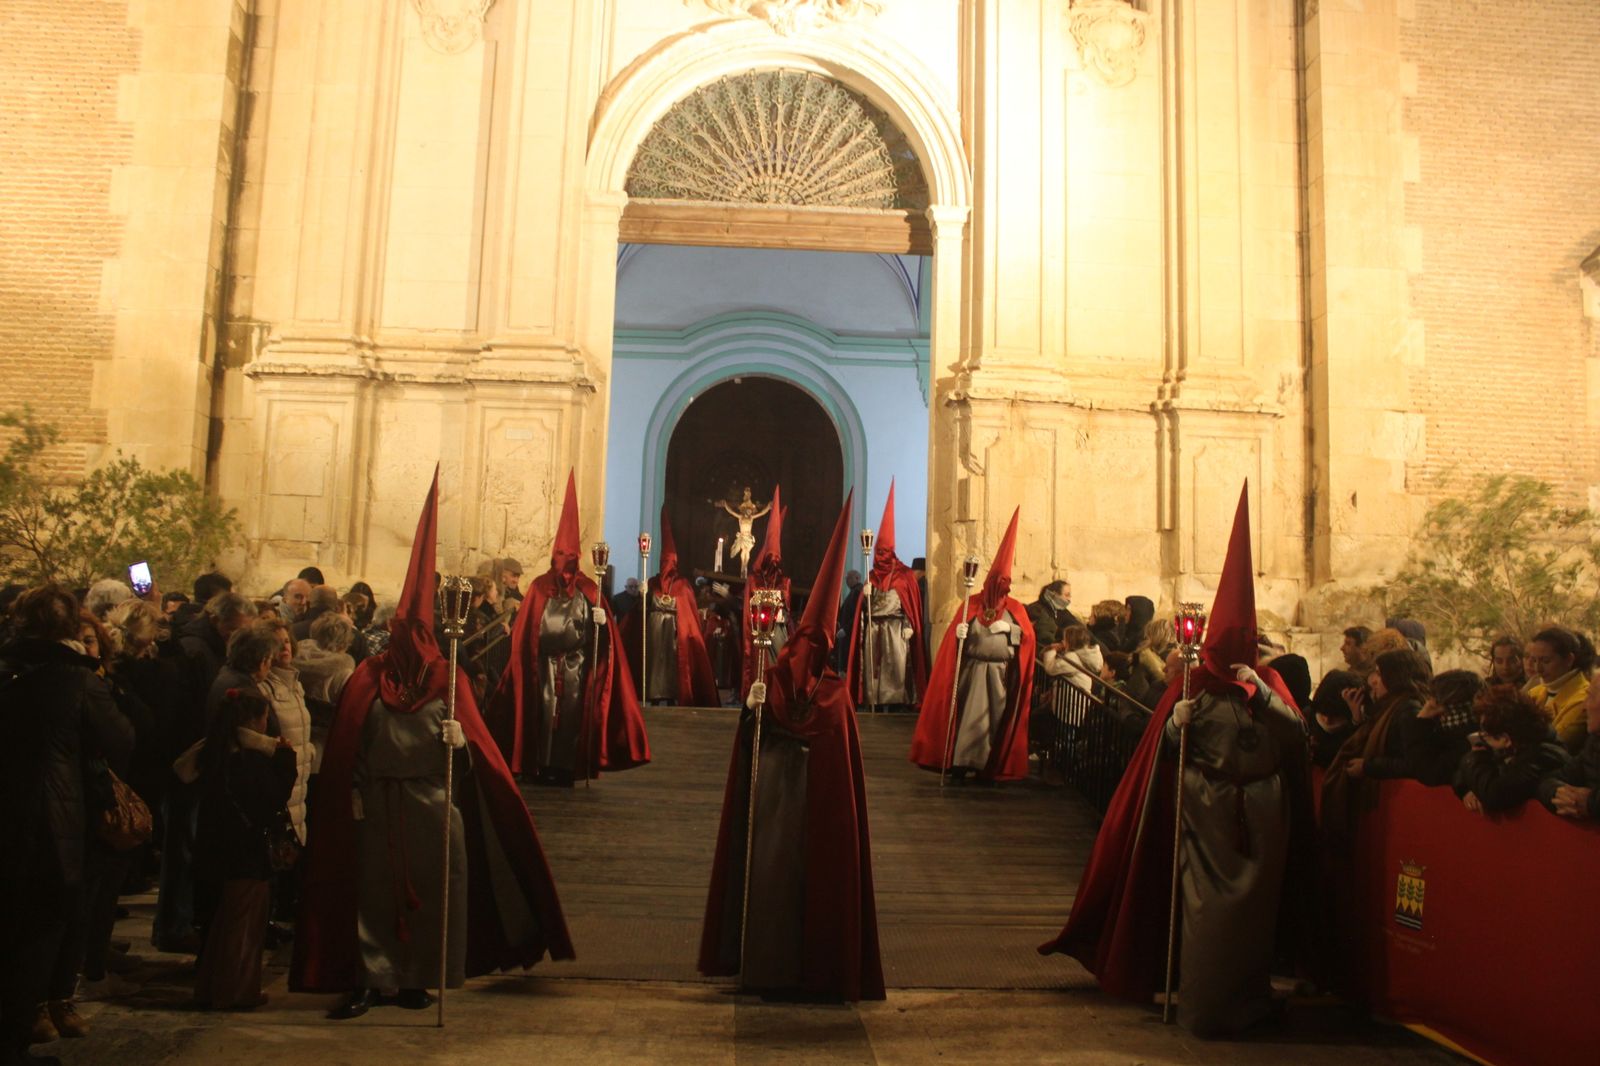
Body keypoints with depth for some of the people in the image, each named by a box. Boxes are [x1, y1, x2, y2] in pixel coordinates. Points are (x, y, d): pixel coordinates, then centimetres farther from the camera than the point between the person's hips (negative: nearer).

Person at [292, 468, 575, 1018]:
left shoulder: (449, 680, 2)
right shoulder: (368, 678, 3)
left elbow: (474, 748, -2)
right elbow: (346, 747, 2)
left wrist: (457, 740, -24)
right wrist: (355, 794, -7)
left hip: (434, 805, 0)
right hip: (378, 806, 0)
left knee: (431, 887, 5)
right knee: (374, 885, 5)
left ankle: (416, 978, 19)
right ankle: (369, 977, 16)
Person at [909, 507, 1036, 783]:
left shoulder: (1015, 609, 7)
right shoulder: (972, 604, 4)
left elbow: (1026, 636, -1)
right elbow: (954, 633, -1)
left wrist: (1008, 628, -16)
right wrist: (959, 633, -23)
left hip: (1002, 673, 1)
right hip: (972, 670, -1)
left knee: (996, 719, 3)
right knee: (968, 715, -3)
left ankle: (988, 767, 10)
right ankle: (960, 763, 2)